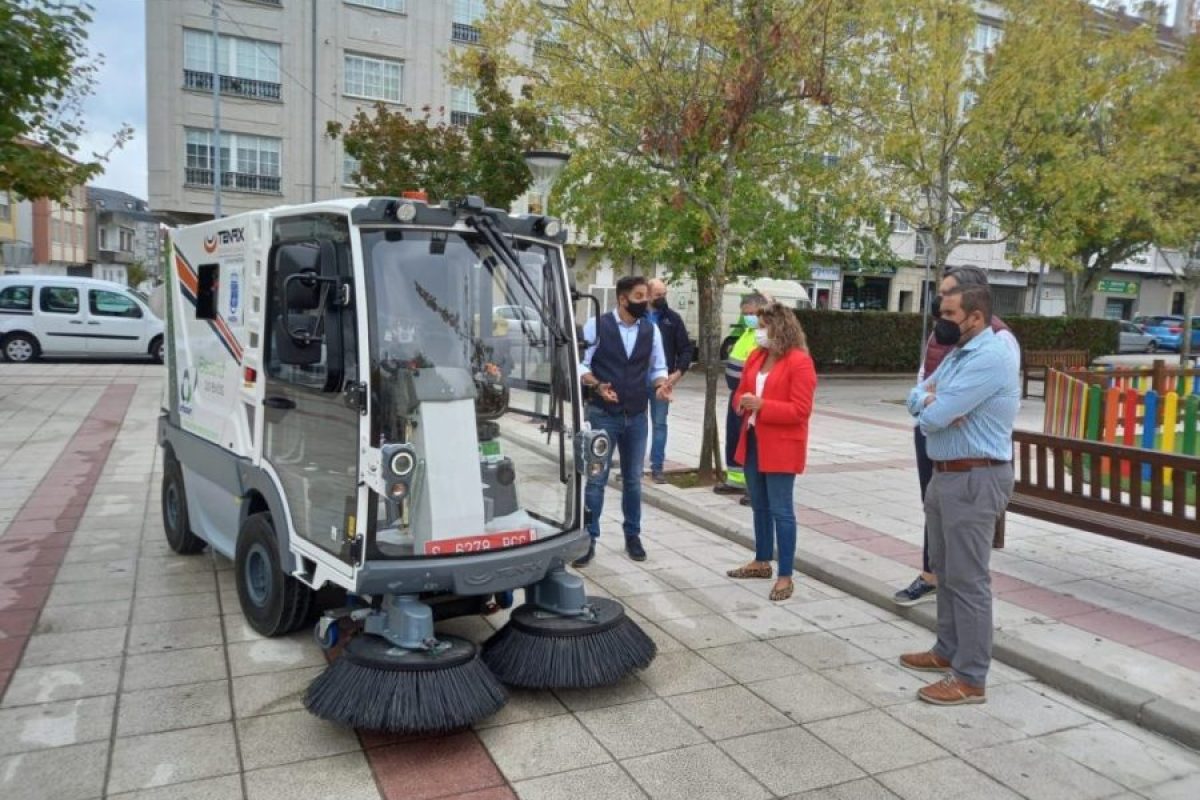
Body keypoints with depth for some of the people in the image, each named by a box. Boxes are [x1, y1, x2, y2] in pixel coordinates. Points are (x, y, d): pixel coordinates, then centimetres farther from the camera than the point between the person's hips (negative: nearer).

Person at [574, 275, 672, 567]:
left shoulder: (651, 330, 3)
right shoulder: (597, 325, -8)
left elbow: (657, 367, 12)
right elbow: (580, 364, -6)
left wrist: (661, 385, -10)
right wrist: (597, 385, -23)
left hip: (636, 416, 4)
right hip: (603, 414, -3)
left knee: (633, 479, 13)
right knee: (596, 479, 0)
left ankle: (633, 536, 27)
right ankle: (589, 540, 10)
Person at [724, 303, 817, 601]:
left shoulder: (799, 362, -15)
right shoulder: (756, 356, 10)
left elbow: (800, 410, -19)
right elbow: (741, 390, 18)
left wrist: (761, 405, -25)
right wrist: (741, 403, -6)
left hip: (780, 447, -8)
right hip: (752, 441, 8)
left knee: (781, 510, -3)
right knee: (759, 506, 18)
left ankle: (785, 576, 5)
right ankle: (761, 562, 32)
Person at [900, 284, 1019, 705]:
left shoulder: (989, 357, -20)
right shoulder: (958, 354, 13)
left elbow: (933, 416, -24)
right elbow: (916, 398, 9)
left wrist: (930, 402, 0)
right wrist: (932, 399, -14)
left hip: (975, 480, -10)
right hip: (945, 475, 10)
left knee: (967, 579, -4)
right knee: (945, 571, 19)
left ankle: (971, 678, 5)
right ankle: (948, 650, 33)